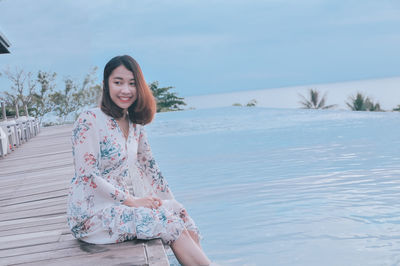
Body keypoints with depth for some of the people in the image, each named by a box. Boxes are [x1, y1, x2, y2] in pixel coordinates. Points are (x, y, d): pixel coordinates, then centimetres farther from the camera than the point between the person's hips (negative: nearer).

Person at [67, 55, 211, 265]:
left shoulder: (135, 125, 10)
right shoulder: (89, 121, -13)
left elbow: (149, 166, 15)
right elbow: (88, 176, -18)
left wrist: (173, 205, 7)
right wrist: (132, 201, -18)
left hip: (121, 208, 7)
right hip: (91, 215, -7)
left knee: (181, 215, -12)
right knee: (168, 222, -20)